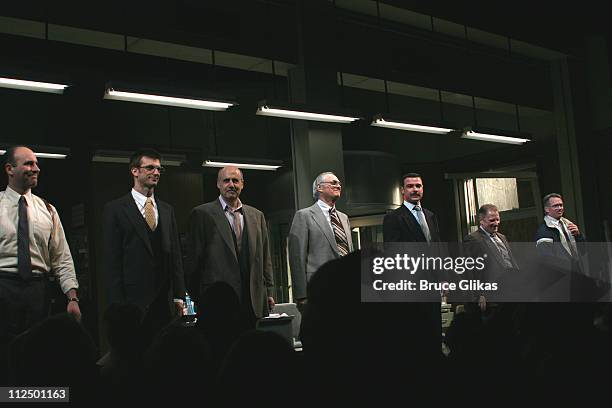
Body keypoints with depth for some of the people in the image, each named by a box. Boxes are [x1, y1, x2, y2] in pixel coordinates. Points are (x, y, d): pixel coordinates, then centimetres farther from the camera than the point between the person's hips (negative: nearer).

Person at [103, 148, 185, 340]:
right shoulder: (115, 209, 0)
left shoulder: (167, 210, 15)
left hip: (165, 301, 4)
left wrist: (179, 296, 8)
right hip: (133, 301, -4)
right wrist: (117, 303, -10)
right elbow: (112, 260, -4)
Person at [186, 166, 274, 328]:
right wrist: (197, 298, -1)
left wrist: (269, 292, 11)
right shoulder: (202, 214, 2)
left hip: (255, 301, 4)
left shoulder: (256, 215, 16)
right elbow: (194, 259, 1)